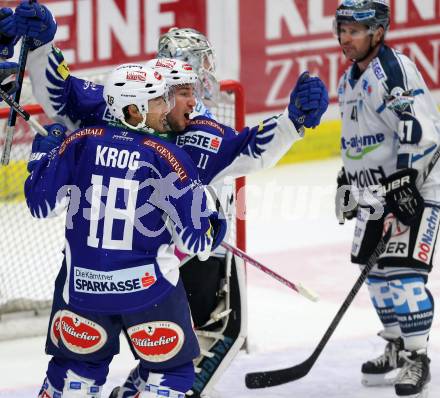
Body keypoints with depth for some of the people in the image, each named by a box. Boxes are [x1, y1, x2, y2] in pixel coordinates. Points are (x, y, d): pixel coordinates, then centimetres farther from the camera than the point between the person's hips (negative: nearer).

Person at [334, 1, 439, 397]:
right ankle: (397, 350, 26)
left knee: (403, 271, -15)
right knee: (377, 271, 12)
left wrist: (406, 179, -30)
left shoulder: (393, 70, -16)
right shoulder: (350, 80, 14)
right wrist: (346, 182, 26)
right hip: (375, 192, 10)